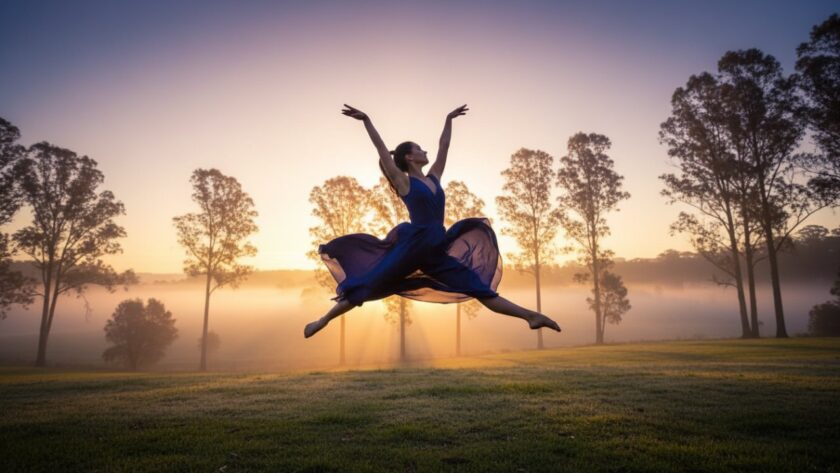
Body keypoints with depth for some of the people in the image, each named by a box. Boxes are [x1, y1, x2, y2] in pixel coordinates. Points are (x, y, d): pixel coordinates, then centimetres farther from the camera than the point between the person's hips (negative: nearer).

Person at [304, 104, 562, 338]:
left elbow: (444, 145, 26)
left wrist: (449, 119, 33)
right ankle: (322, 321, 15)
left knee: (480, 288, 4)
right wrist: (366, 120, -8)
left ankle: (531, 316, 6)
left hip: (436, 253, 6)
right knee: (366, 286, 0)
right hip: (411, 248, -6)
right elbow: (382, 150, -6)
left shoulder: (433, 178, 16)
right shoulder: (404, 182, 0)